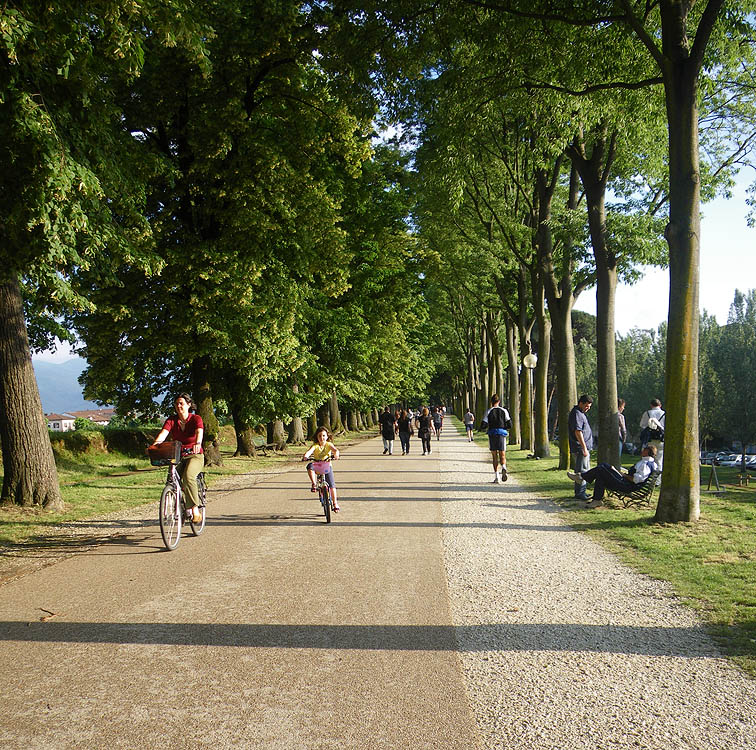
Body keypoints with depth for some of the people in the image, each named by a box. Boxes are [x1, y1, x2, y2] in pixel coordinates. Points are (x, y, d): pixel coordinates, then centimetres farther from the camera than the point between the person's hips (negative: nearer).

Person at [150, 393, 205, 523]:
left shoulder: (196, 419, -6)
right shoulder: (172, 420, 2)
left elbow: (199, 432, -27)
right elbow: (164, 432, -15)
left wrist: (198, 443, -49)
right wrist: (155, 443, -37)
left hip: (195, 455, -3)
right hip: (178, 456, 3)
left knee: (188, 476, -33)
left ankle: (195, 510, -27)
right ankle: (186, 508, 3)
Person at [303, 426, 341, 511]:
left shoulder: (329, 444, -9)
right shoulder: (315, 445, -11)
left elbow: (335, 450, -27)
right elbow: (310, 451, -29)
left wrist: (336, 455, -50)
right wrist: (306, 456, -51)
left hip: (327, 466, 0)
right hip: (317, 466, 0)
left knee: (331, 484, -8)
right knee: (310, 466, -33)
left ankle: (335, 503, 7)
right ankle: (314, 484, -23)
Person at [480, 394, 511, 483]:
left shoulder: (488, 412, 2)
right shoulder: (504, 411, 5)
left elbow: (483, 426, -5)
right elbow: (509, 424, -1)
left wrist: (487, 426, 17)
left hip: (492, 433, 0)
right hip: (502, 434, 0)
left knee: (495, 457, 8)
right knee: (502, 456, 6)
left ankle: (497, 476, 0)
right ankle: (503, 467, -26)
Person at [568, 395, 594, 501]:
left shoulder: (580, 413, 19)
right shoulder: (576, 414, -15)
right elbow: (578, 432, -22)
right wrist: (584, 448, -23)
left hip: (583, 448, 11)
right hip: (580, 448, -11)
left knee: (581, 471, 14)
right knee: (582, 471, -9)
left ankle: (579, 492, 19)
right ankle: (580, 493, -6)